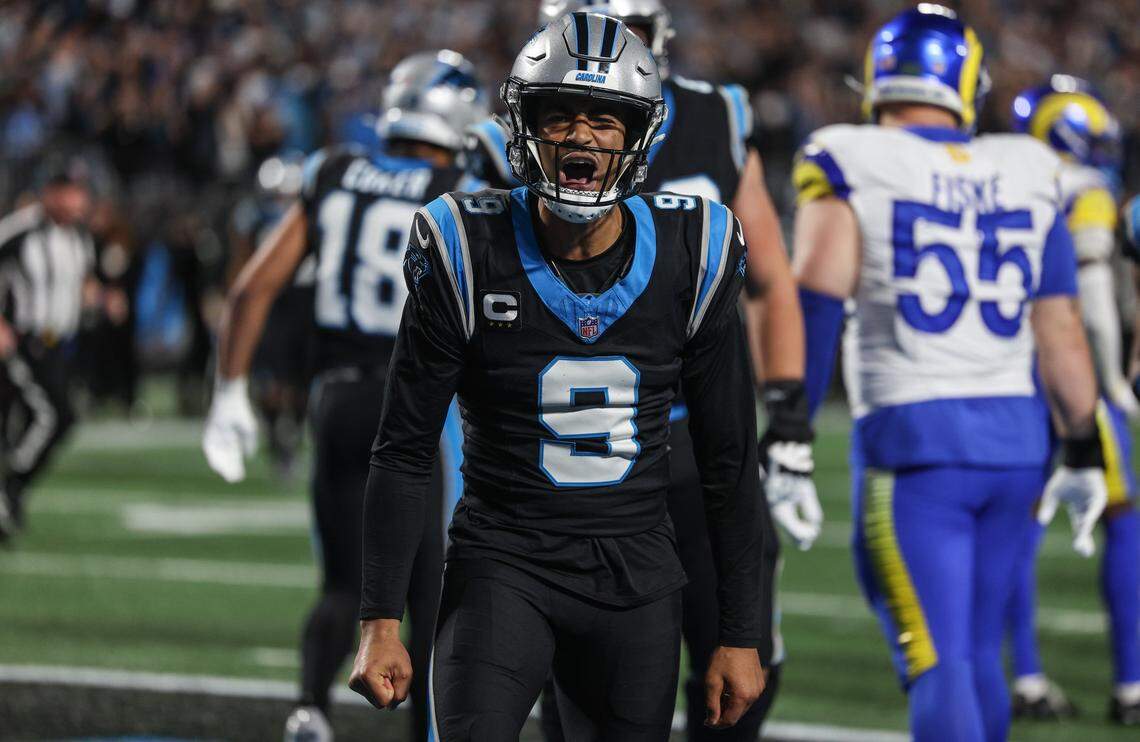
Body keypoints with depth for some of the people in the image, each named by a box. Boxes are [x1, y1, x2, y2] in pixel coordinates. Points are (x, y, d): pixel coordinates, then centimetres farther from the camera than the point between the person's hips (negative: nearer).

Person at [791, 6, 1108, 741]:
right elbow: (1061, 329, 11)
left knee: (938, 665, -6)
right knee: (979, 653, 17)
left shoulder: (851, 168, -4)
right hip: (1014, 436, 4)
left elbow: (813, 311, -9)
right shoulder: (1027, 176, 8)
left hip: (911, 438, -4)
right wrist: (1084, 453, 18)